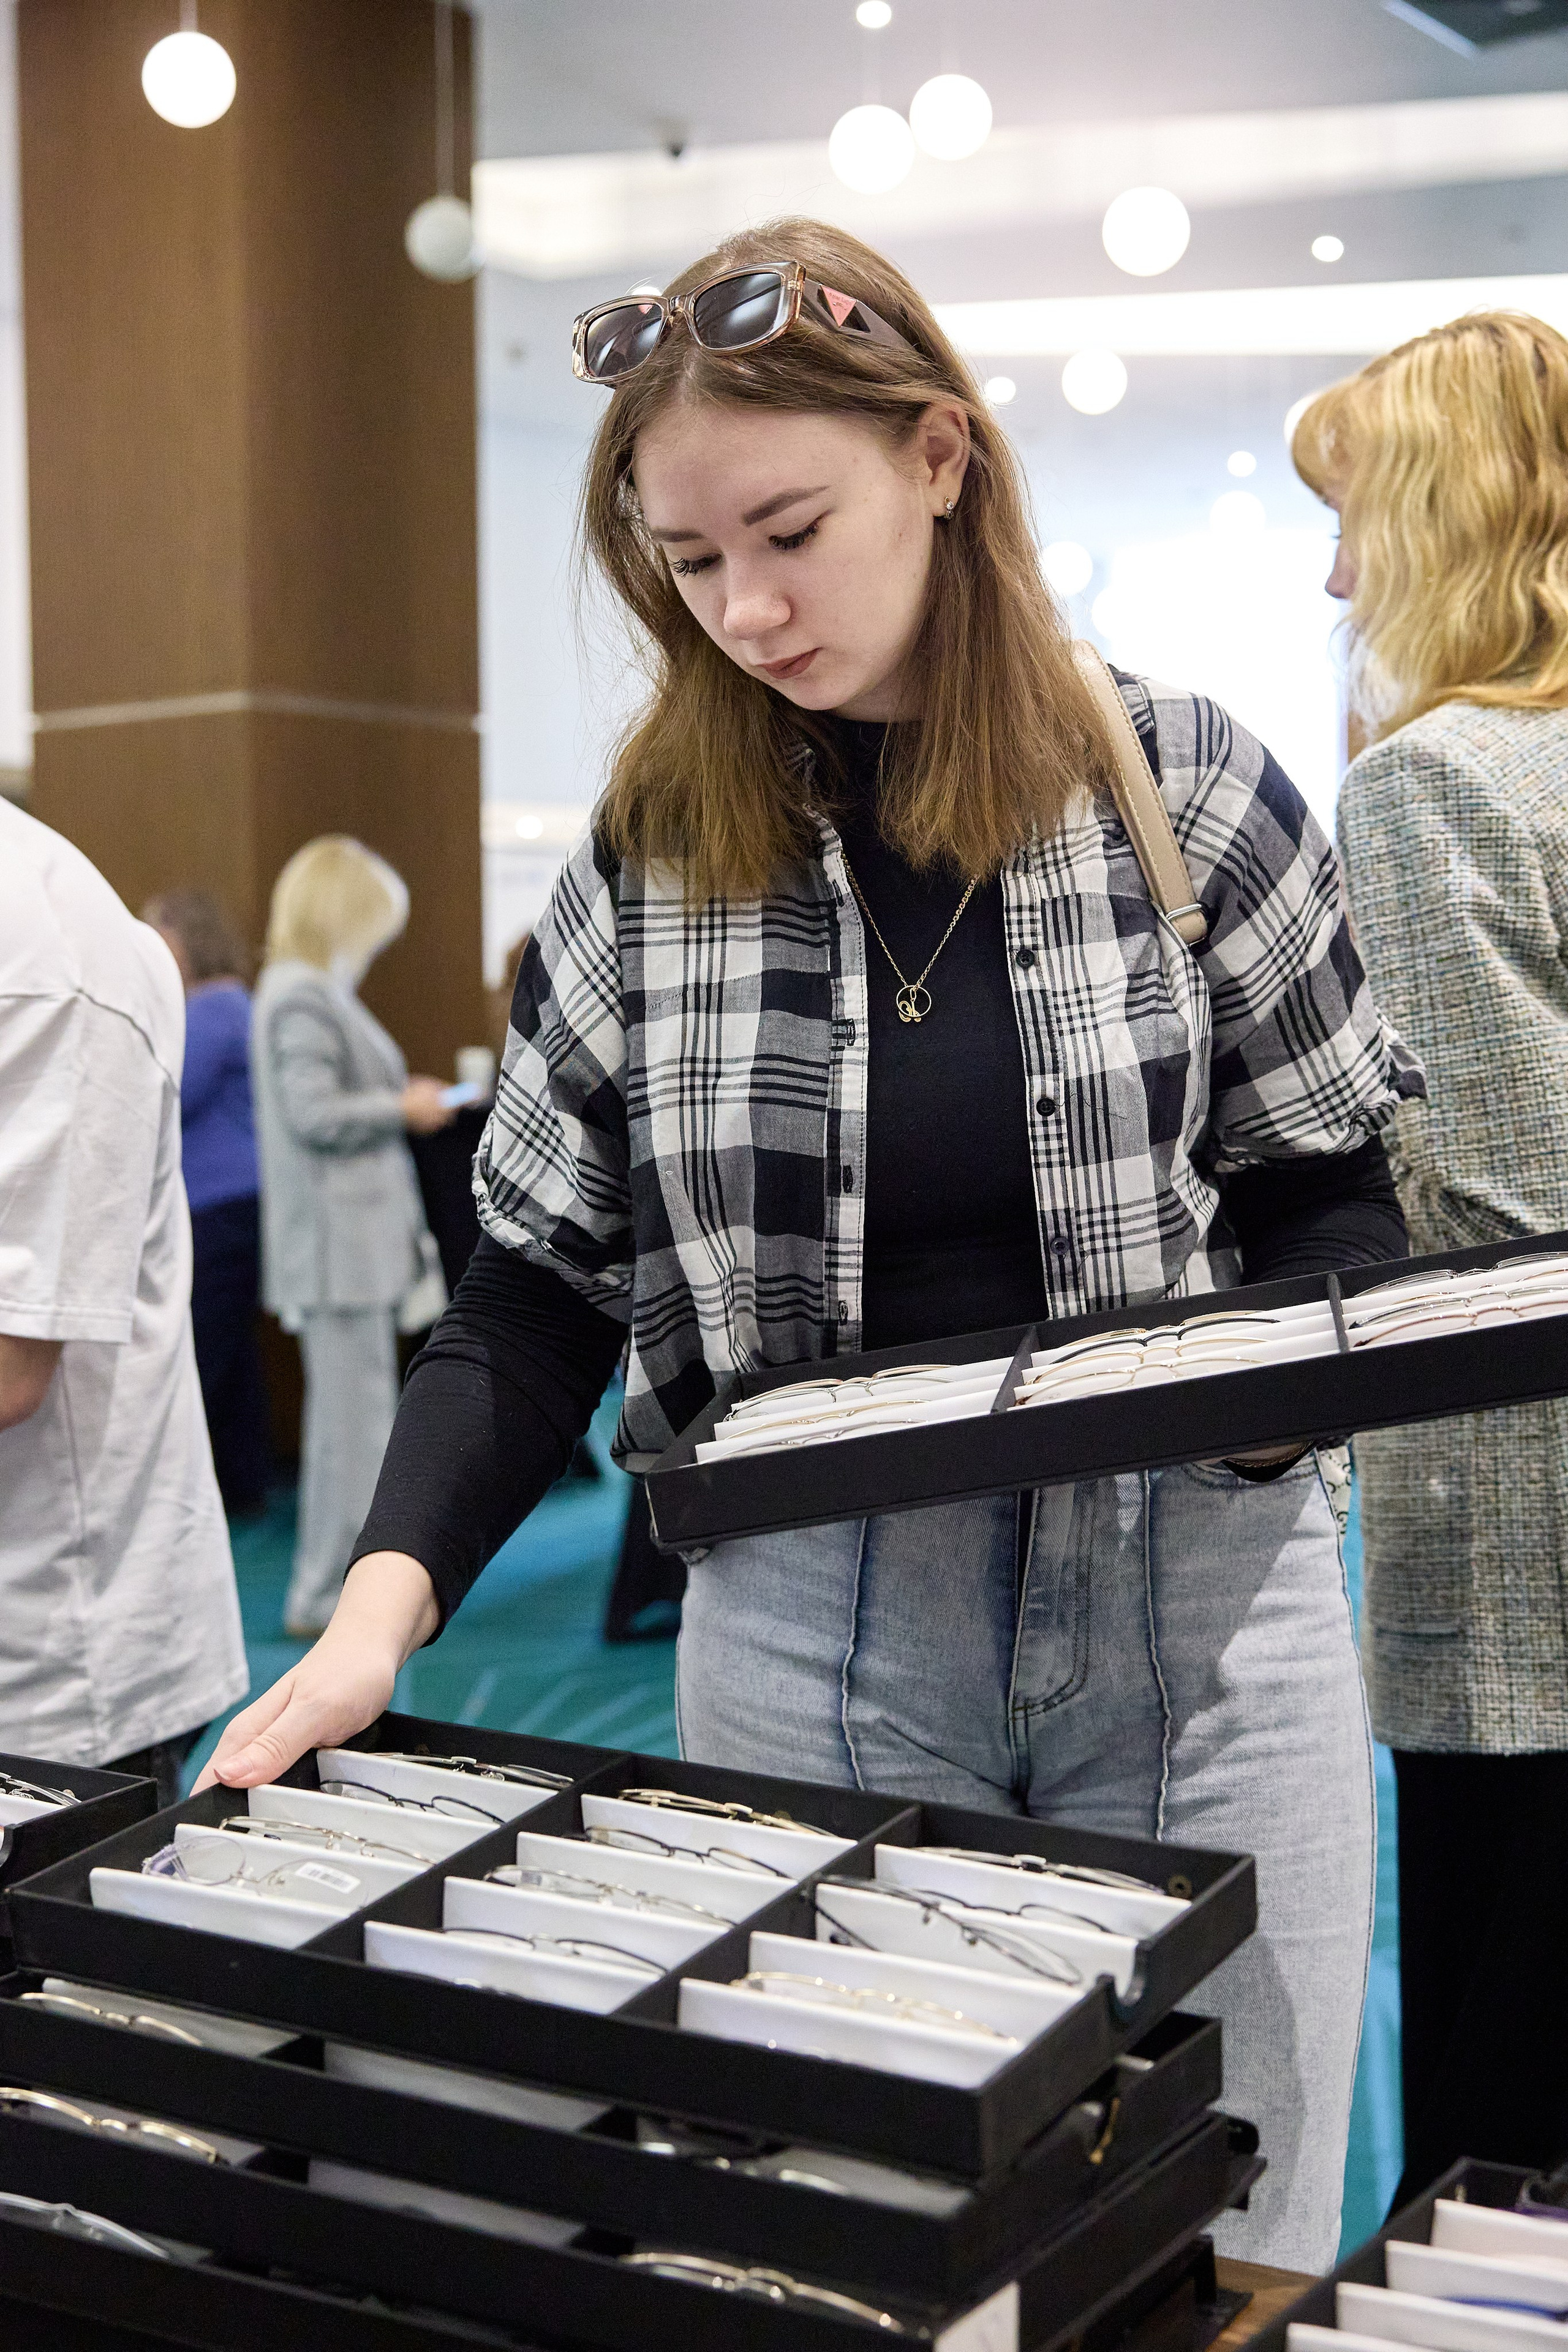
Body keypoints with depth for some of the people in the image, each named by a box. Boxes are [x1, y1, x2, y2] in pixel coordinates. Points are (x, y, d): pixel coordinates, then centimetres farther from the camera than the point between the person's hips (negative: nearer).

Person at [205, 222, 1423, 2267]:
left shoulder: (1184, 790, -3)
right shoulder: (653, 854, -1)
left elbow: (1335, 1181, 4)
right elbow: (542, 1281, 1)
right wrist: (385, 1603, -12)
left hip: (1194, 1613, 0)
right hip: (808, 1636, 1)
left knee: (1228, 2235, 12)